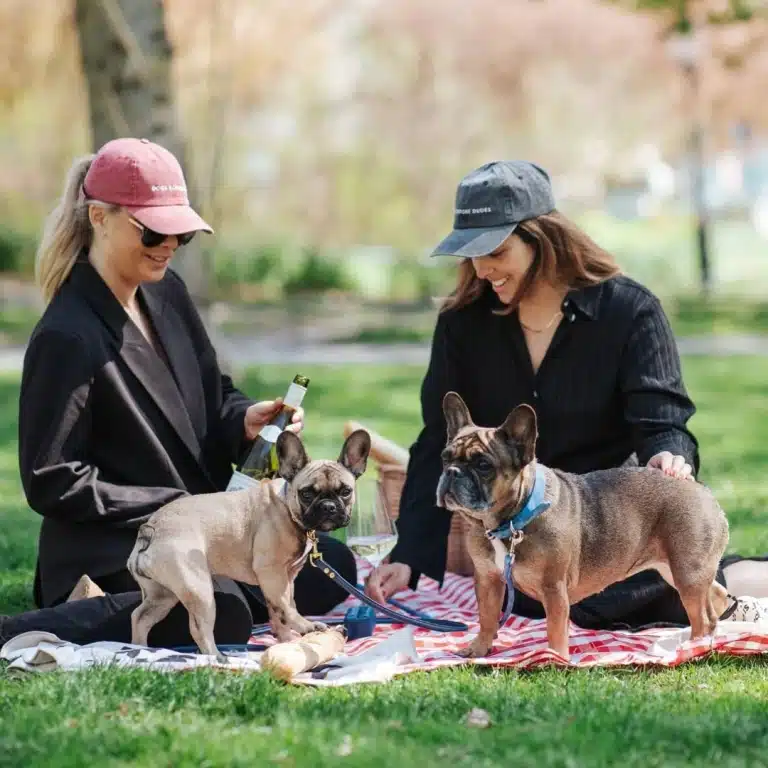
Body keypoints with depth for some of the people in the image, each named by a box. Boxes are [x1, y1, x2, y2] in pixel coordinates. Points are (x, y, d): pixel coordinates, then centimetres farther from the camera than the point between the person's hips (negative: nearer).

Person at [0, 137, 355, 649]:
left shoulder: (166, 292, 6)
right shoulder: (66, 337, -19)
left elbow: (213, 396, 18)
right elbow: (51, 482, -19)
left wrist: (244, 419, -7)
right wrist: (175, 508, -19)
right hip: (111, 545, -9)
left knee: (333, 571, 3)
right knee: (220, 618, -34)